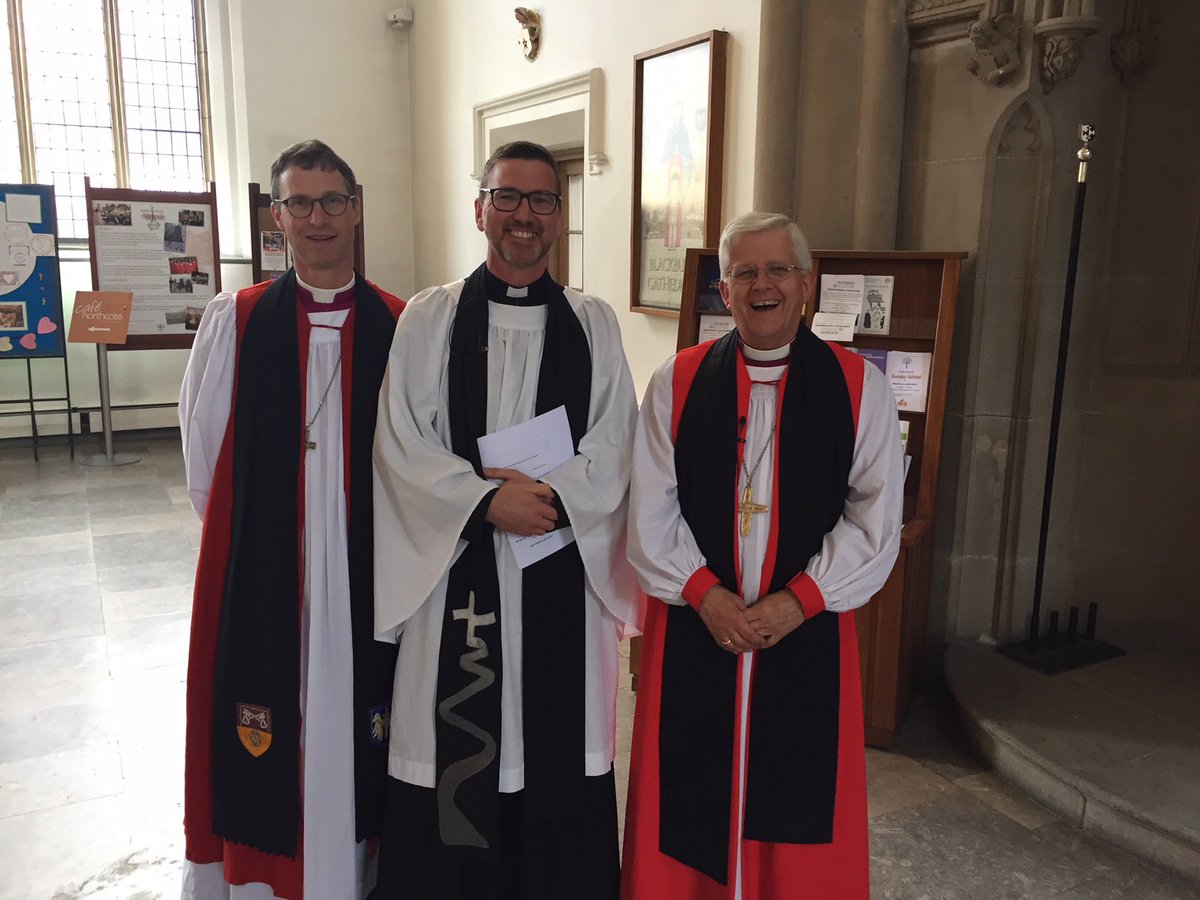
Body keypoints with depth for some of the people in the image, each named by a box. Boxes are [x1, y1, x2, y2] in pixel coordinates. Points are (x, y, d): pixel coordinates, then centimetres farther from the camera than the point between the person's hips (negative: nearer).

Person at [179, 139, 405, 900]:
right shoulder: (235, 320, -1)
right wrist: (241, 532, 7)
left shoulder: (399, 325, -2)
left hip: (367, 564, 0)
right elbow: (204, 451, 4)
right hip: (262, 565, 0)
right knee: (264, 714, 9)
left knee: (359, 706, 10)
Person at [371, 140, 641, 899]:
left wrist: (551, 495, -16)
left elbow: (613, 448, 1)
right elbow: (402, 445, -4)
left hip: (564, 569, 1)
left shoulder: (594, 323, 6)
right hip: (457, 563, -1)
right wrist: (486, 499, -17)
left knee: (557, 748, 9)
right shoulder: (429, 318, 2)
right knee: (453, 754, 6)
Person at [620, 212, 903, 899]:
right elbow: (650, 510, -1)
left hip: (809, 632, 0)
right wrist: (705, 593, -11)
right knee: (691, 804, 11)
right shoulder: (677, 383, 2)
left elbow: (876, 516, -3)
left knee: (798, 806, 11)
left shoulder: (861, 387, 0)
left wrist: (798, 600, -11)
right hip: (693, 628, 1)